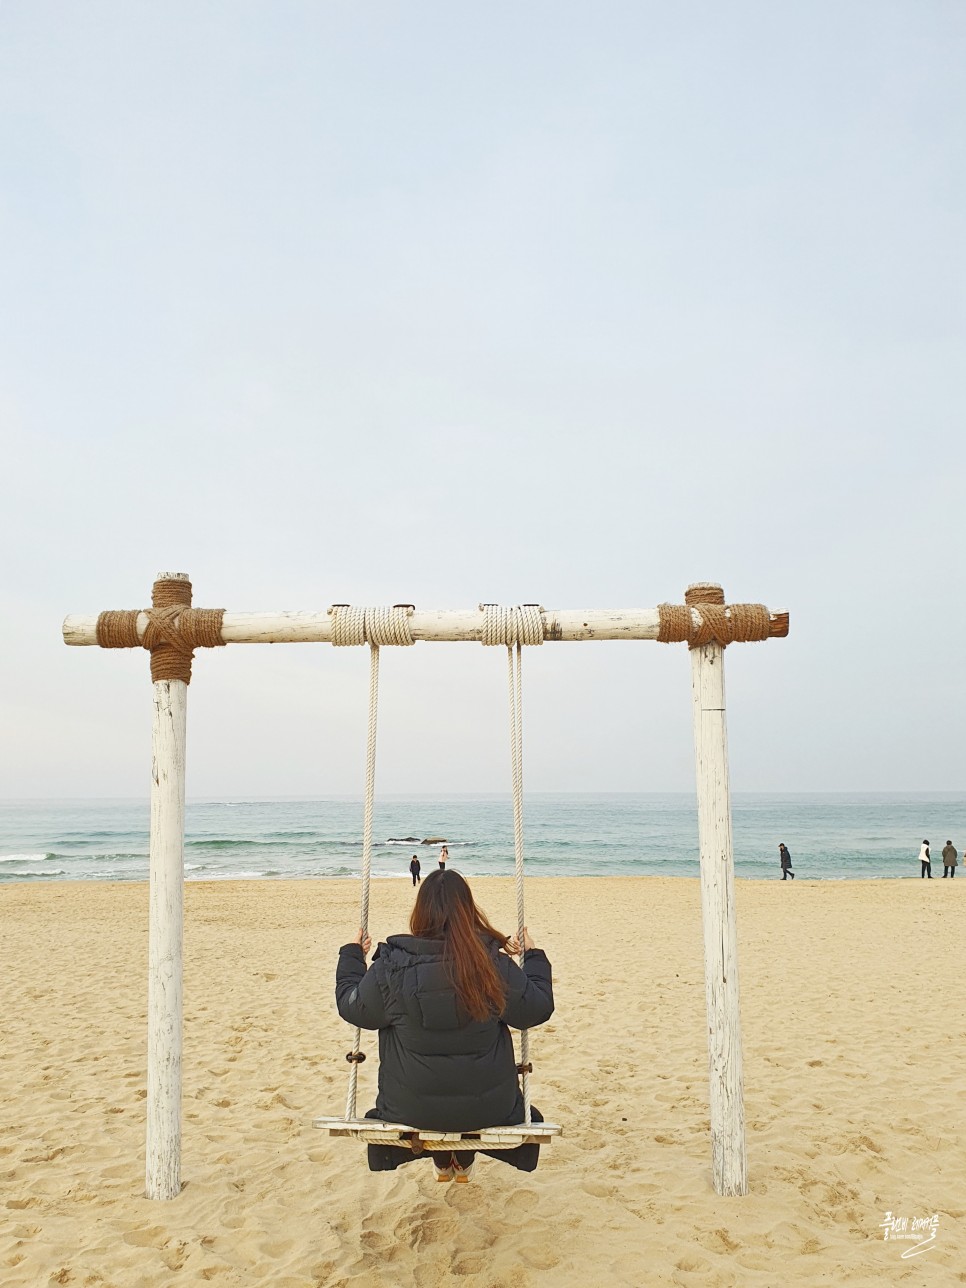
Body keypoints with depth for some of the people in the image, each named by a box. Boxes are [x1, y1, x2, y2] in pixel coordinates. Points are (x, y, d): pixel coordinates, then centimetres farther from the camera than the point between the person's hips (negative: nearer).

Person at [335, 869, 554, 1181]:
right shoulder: (496, 966, -18)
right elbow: (539, 1009, -4)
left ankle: (442, 1164, 50)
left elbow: (351, 1007, 0)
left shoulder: (391, 967, -17)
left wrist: (351, 955, 15)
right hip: (486, 1108, 0)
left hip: (412, 1109, 0)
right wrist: (535, 957, 11)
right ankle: (464, 1163, 51)